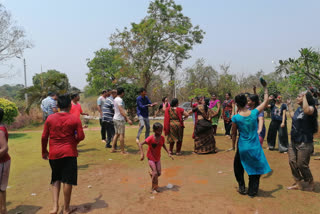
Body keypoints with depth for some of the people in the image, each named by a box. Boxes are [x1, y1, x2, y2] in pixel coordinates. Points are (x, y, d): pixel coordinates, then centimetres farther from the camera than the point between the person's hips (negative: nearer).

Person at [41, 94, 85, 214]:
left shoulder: (50, 118, 0)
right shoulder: (75, 119, -7)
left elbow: (44, 137, 3)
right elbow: (81, 137, -7)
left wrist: (44, 151, 15)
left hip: (53, 154, 3)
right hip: (69, 153, -3)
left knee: (56, 179, 19)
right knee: (68, 181, 6)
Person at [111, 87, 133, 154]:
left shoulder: (115, 99, 14)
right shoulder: (119, 100, -16)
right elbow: (121, 111, -24)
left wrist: (125, 117, 27)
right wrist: (128, 119, -27)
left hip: (115, 118, 10)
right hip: (120, 119, -9)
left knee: (116, 134, 15)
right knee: (121, 134, -4)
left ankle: (113, 148, 20)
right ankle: (122, 151, 1)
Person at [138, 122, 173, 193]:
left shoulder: (162, 138, -10)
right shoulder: (150, 138, -26)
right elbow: (140, 144, -24)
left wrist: (168, 153, 7)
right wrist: (142, 154, -29)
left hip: (158, 158, 5)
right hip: (151, 158, -5)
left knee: (159, 173, 7)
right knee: (155, 173, -10)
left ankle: (151, 173, 41)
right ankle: (154, 188, 11)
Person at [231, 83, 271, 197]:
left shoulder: (236, 118, -15)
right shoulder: (254, 113, -12)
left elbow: (234, 134, -4)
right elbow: (265, 102, 4)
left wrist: (233, 145, 12)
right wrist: (265, 88, 13)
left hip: (242, 147, -1)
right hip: (255, 147, 1)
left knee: (238, 166, 22)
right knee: (255, 168, 17)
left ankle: (242, 188, 27)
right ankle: (252, 191, 23)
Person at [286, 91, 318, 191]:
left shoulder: (311, 108, -13)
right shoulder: (298, 109, 10)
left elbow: (306, 111, -40)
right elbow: (293, 116, 32)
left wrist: (305, 96, -28)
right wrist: (289, 105, 31)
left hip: (304, 143, -8)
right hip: (294, 142, 8)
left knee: (302, 165, 0)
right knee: (292, 162, 9)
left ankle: (311, 183, 24)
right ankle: (298, 183, 24)